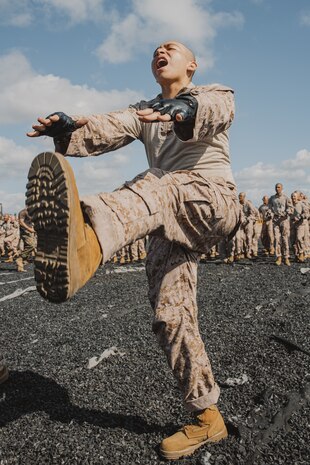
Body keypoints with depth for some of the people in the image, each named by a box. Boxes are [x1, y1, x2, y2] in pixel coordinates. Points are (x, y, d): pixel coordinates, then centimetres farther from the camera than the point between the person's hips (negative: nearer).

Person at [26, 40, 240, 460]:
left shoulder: (214, 93, 15)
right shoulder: (142, 112, 26)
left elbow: (217, 110, -14)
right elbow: (108, 130, 2)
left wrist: (185, 109, -39)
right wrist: (69, 130, -21)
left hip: (214, 198, -4)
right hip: (169, 222, 5)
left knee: (156, 188, -36)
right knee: (171, 318, -3)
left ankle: (87, 245, -71)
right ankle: (207, 418, 12)